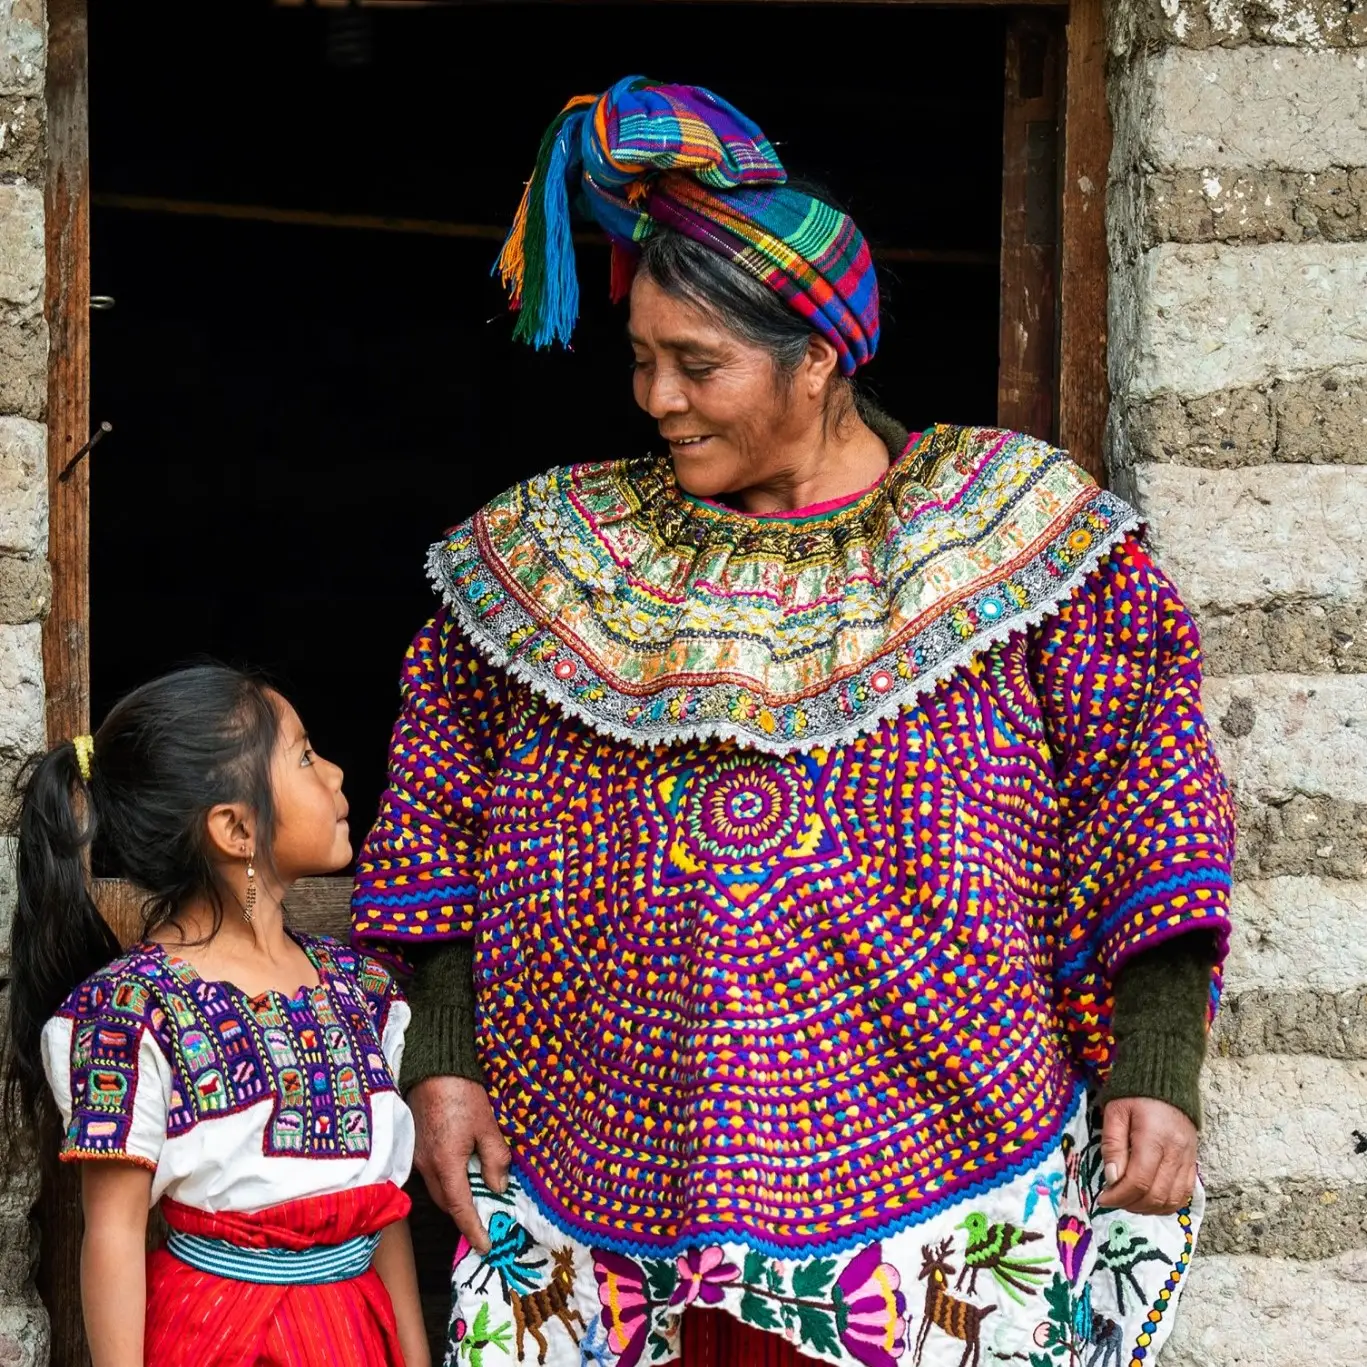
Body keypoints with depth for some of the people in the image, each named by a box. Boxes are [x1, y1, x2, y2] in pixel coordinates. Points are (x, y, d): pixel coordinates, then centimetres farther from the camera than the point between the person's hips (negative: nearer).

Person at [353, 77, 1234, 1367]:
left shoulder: (1016, 526, 0)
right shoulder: (563, 549, 7)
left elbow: (1141, 798, -2)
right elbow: (446, 808, 10)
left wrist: (1158, 1071, -8)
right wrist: (442, 1057, 4)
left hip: (937, 1167, -2)